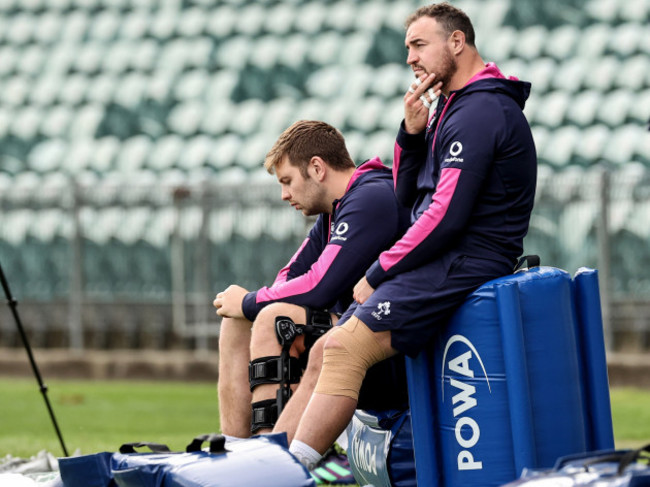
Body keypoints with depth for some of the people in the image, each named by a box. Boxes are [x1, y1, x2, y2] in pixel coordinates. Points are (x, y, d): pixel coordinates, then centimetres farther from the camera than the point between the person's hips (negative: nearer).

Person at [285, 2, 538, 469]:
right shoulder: (453, 107, 21)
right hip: (442, 260, 11)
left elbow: (446, 216, -20)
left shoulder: (480, 111, -13)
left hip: (462, 265, -11)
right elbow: (408, 198, 22)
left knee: (346, 350, -22)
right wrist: (412, 132, 5)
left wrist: (378, 274, -12)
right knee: (329, 351, 6)